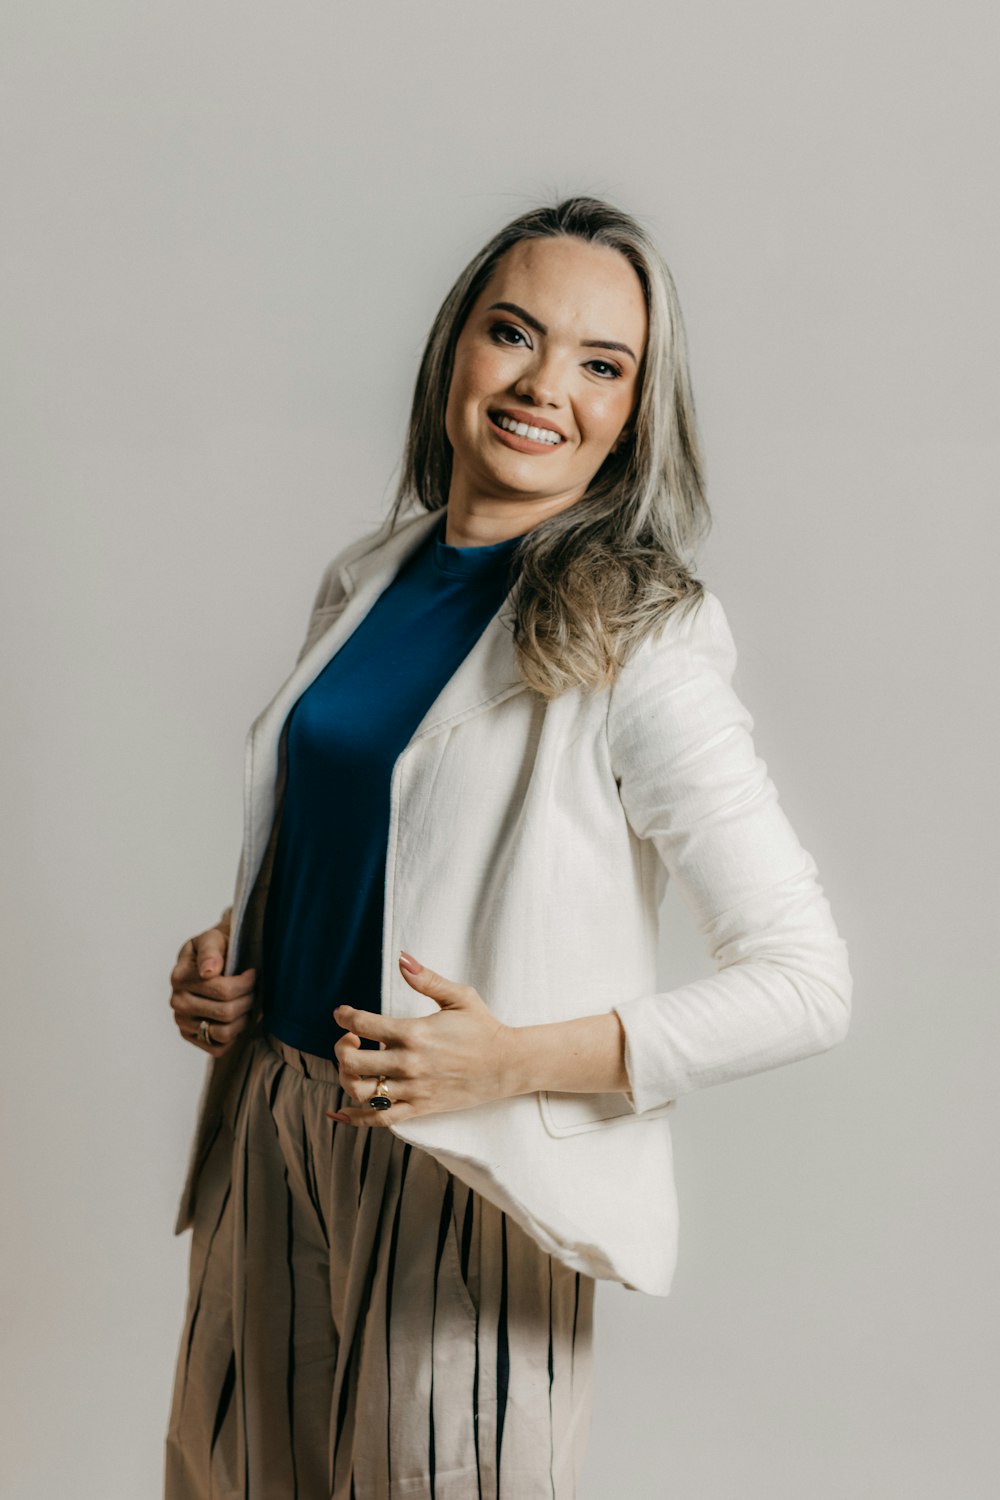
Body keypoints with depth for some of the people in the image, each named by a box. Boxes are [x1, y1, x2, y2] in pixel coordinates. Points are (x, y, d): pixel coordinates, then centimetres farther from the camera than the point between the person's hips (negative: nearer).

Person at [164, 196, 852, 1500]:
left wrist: (521, 1058, -23)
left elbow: (807, 984, -16)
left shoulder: (637, 644, -15)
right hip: (271, 1123, 6)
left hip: (463, 1172, -6)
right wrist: (222, 957, 1)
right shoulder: (366, 577, 4)